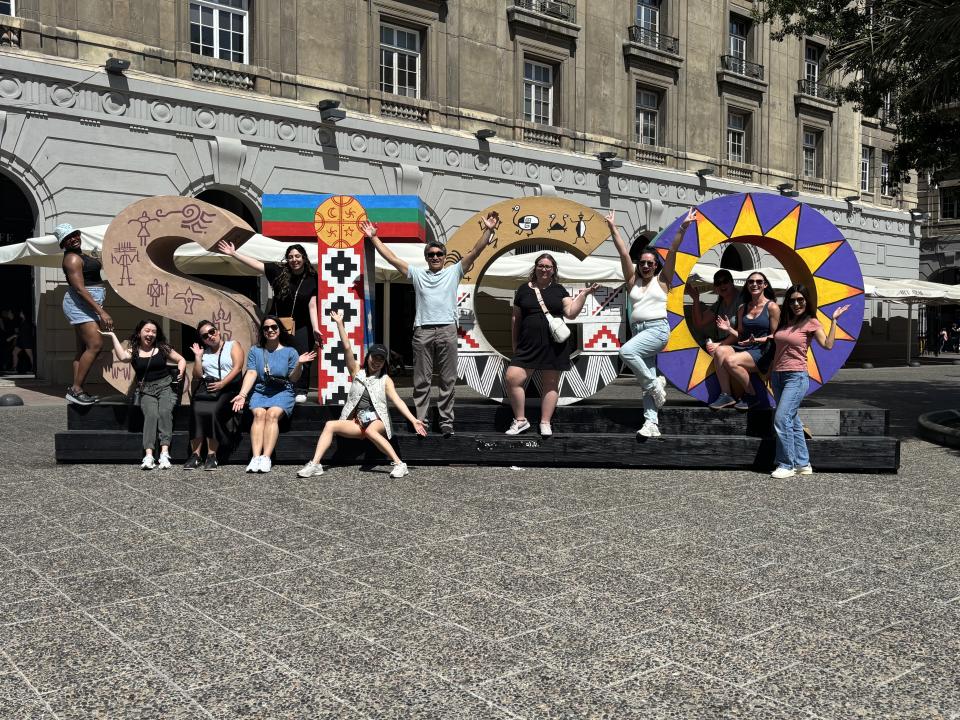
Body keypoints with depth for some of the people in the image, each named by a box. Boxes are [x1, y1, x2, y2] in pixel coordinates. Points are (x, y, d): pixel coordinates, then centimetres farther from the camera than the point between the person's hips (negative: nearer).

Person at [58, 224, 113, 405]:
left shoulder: (80, 255, 17)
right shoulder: (72, 258, -14)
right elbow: (80, 289, -23)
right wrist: (101, 312, -26)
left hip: (85, 306, 11)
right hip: (80, 304, -11)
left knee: (83, 349, 7)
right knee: (95, 345, -18)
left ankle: (76, 390, 8)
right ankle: (75, 389, -17)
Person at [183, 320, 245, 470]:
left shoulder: (233, 345, 12)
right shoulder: (204, 352, 25)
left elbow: (237, 367, -3)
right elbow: (197, 375, 17)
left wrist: (222, 383, -15)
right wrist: (197, 356, 9)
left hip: (228, 387, -3)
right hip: (206, 387, 3)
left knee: (213, 411, -31)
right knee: (197, 411, -27)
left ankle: (212, 455, -27)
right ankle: (195, 455, -27)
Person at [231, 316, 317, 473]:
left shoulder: (290, 351, 10)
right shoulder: (255, 351, 15)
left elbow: (293, 378, 3)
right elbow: (251, 374, 3)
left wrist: (299, 364, -16)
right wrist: (242, 394, -12)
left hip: (283, 391, -1)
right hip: (260, 391, 2)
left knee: (272, 414, -30)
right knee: (259, 414, -29)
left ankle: (266, 458, -41)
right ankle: (256, 457, -40)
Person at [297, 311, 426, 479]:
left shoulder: (386, 380, 5)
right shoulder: (357, 372, 11)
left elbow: (397, 401, -5)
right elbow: (347, 348, 3)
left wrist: (413, 420, -18)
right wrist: (339, 323, -4)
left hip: (377, 421, -3)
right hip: (357, 421, 4)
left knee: (370, 430, -36)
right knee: (330, 425, -17)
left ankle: (399, 464, -35)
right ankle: (315, 465, -23)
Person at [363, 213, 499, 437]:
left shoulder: (454, 272, 11)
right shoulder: (417, 273, 14)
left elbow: (475, 251, 3)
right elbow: (391, 257, 13)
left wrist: (488, 230, -6)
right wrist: (373, 237, 10)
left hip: (447, 330, 0)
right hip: (422, 331, 1)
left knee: (448, 380, 4)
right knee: (422, 380, 4)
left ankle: (446, 421, 10)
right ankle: (420, 421, 9)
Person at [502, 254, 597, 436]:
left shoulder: (559, 290, 9)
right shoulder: (524, 289, 10)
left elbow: (571, 313, 0)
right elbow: (516, 318, 13)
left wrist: (584, 294, -8)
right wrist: (514, 344, 12)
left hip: (554, 345, 0)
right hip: (528, 344, 0)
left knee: (551, 383, 4)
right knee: (511, 378, -11)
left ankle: (545, 423, 15)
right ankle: (520, 420, 4)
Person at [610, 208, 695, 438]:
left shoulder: (661, 280, 6)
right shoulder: (633, 281, 14)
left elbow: (672, 252, -2)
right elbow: (623, 253, 9)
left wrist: (682, 229, -10)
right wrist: (613, 228, 5)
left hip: (658, 329, -5)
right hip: (638, 330, 5)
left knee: (626, 351, -29)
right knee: (646, 380, 0)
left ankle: (655, 384, -13)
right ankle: (652, 423, -2)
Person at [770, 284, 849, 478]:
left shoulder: (811, 323, -4)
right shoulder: (784, 321, 13)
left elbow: (828, 344, -16)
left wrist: (834, 320, -16)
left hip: (796, 376, -6)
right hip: (777, 375, 7)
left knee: (781, 418, -15)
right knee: (792, 421, 9)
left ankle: (787, 465, -7)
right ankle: (803, 464, 16)